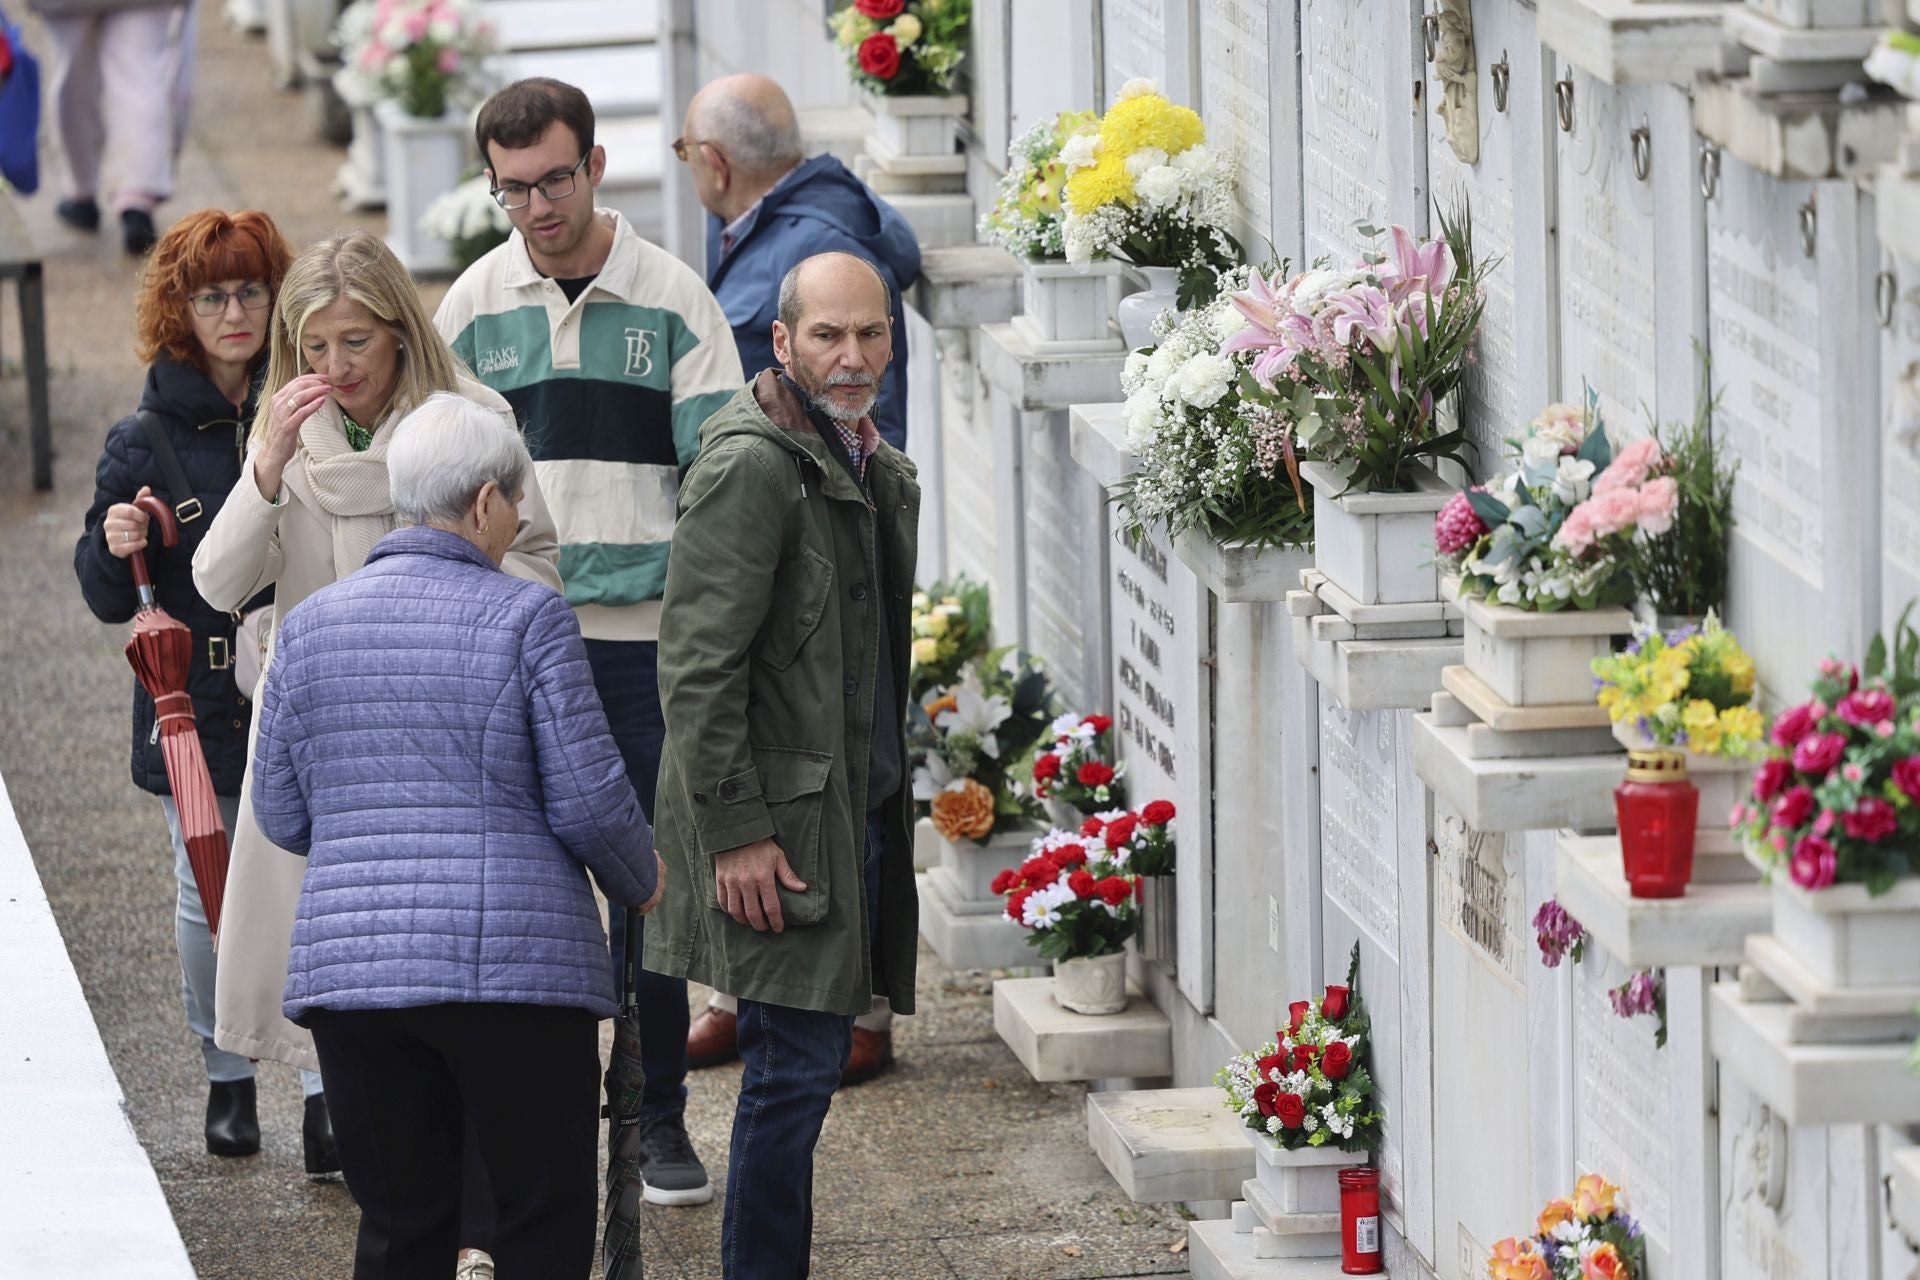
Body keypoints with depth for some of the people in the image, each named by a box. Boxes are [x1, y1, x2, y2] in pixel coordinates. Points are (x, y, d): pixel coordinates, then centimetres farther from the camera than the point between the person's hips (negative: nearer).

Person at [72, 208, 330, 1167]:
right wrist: (113, 546, -18)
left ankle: (329, 1096, -6)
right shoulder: (144, 440, 0)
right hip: (197, 710, 0)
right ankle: (227, 1076, 26)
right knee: (210, 896, 7)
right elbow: (108, 600, 3)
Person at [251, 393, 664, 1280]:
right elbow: (588, 800, -7)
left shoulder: (311, 626, 8)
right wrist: (640, 879, 13)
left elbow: (280, 815, 12)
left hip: (348, 965, 4)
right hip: (516, 962, -4)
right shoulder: (527, 619, -6)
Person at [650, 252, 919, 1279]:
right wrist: (734, 830, -20)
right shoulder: (750, 466, -15)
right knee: (796, 1065, -8)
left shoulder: (873, 464, 15)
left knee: (807, 1059, 11)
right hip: (783, 820, -9)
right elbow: (697, 666, -18)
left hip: (859, 807, 9)